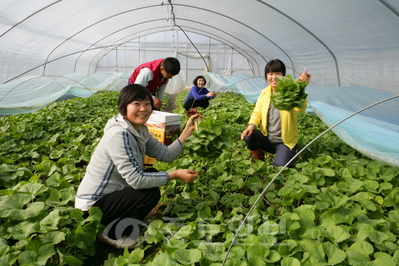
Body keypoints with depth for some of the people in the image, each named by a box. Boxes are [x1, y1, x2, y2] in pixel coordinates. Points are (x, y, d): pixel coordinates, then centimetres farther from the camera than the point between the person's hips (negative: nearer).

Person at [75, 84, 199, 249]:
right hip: (92, 206, -9)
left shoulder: (140, 130, 1)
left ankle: (121, 224, 14)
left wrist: (188, 130, -9)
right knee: (151, 193, -20)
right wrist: (175, 175, -24)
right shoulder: (119, 135, -27)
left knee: (153, 174, 7)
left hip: (110, 193, 9)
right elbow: (136, 180, -30)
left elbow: (166, 154, -6)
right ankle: (111, 233, 1)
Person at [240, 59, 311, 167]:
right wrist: (251, 125, -17)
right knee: (248, 135, -23)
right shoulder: (264, 93, 2)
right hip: (267, 139, 4)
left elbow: (300, 108, -33)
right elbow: (257, 112, 4)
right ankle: (259, 162, 5)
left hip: (285, 142, -4)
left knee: (279, 167, -23)